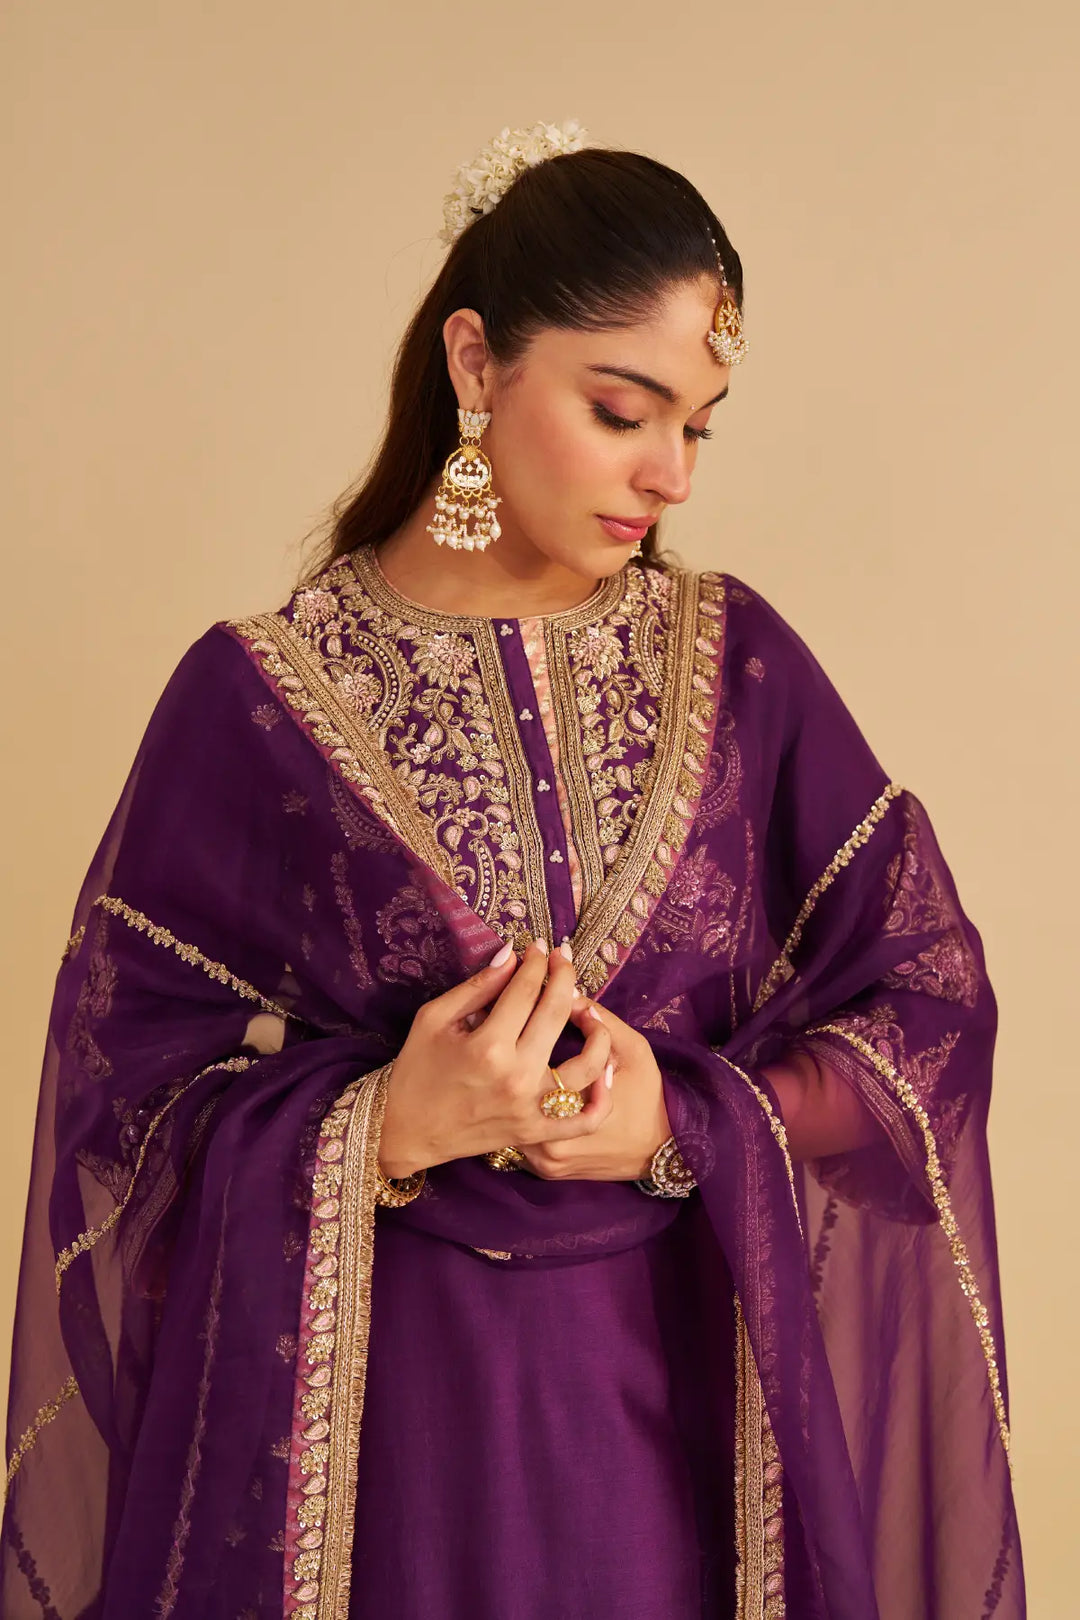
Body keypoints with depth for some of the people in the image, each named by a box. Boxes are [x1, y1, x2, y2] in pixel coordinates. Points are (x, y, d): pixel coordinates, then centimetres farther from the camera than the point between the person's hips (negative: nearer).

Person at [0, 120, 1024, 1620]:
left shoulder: (735, 662, -1)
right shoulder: (259, 695, -9)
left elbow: (926, 997, 0)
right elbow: (133, 1087, -7)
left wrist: (689, 1122, -16)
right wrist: (383, 1132, -23)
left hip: (692, 1384, 3)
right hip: (382, 1400, -2)